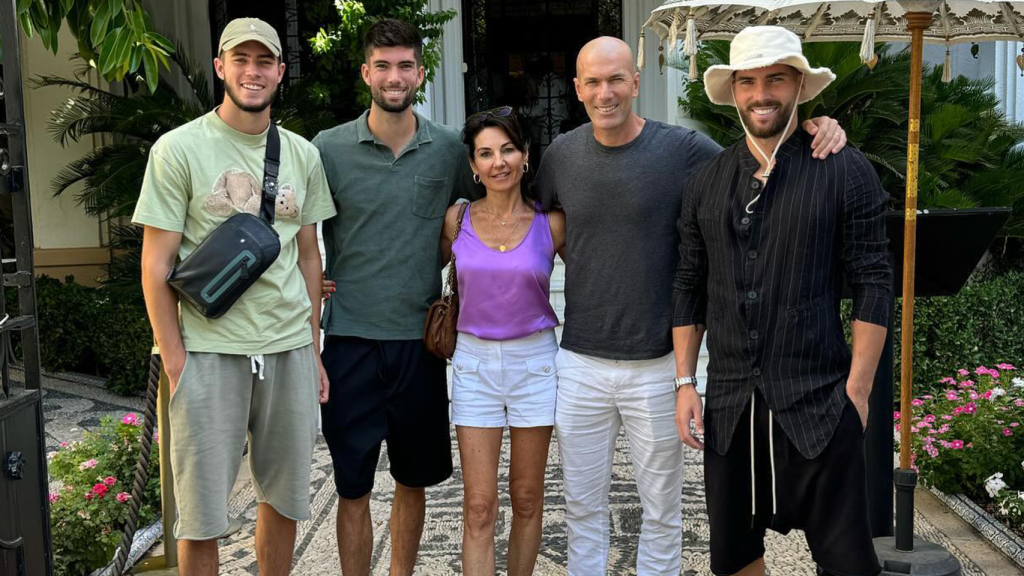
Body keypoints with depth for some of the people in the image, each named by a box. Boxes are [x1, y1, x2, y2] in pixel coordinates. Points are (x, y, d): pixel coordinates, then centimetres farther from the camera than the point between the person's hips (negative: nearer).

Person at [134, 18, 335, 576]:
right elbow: (155, 264, -4)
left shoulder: (302, 155, 10)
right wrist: (175, 359, -9)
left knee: (284, 499, 14)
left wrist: (314, 351, 12)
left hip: (290, 348, 4)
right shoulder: (179, 149, -3)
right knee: (201, 513, 4)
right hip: (209, 350, -4)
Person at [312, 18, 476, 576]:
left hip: (420, 336, 2)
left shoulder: (448, 149, 2)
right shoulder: (329, 147, -2)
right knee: (353, 486, 5)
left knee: (413, 479, 14)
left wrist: (441, 264, 9)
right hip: (350, 338, -2)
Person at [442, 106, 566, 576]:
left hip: (533, 361, 0)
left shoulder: (551, 223, -5)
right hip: (474, 362, 0)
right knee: (478, 507, 0)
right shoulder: (458, 220, -1)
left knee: (527, 497, 11)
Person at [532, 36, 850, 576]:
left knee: (661, 507, 13)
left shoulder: (684, 149, -9)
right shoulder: (561, 155, 1)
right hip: (580, 363, 2)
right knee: (582, 504, 15)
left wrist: (816, 132, -21)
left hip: (657, 365, -2)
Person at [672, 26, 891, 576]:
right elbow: (690, 288, 10)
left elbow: (873, 286, -6)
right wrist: (683, 382, 6)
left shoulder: (846, 171, -5)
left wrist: (857, 390, -9)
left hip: (819, 405, -3)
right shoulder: (706, 182, 7)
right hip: (729, 406, 4)